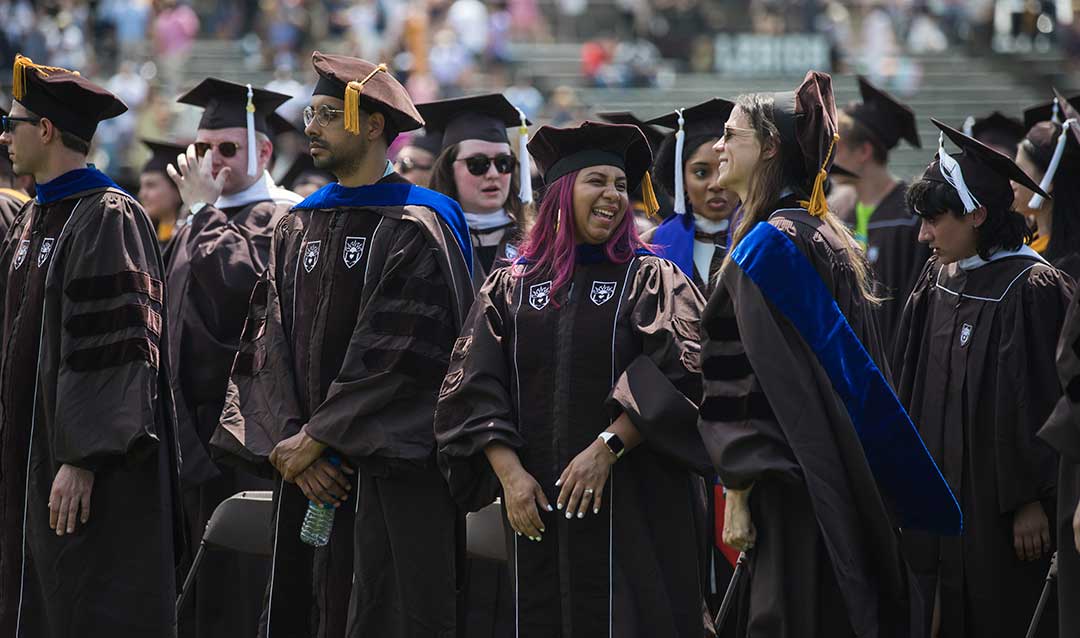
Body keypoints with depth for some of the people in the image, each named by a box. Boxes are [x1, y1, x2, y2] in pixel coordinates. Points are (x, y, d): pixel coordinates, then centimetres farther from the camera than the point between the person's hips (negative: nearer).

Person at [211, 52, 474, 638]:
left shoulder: (414, 230, -7)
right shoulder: (297, 230, 14)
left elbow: (393, 354, -14)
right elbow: (266, 347, 8)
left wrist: (311, 440, -12)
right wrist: (287, 446, -6)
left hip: (394, 475, -6)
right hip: (309, 474, 6)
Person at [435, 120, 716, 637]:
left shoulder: (651, 281, 4)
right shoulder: (510, 286, 10)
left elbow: (677, 374, -10)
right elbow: (477, 390, 3)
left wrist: (608, 448, -19)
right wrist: (510, 473, -11)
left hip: (632, 510, -2)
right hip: (536, 507, 2)